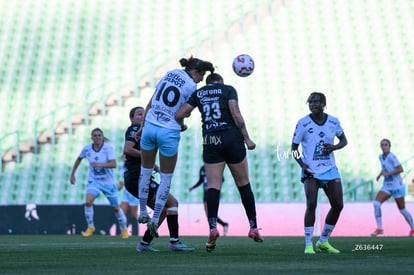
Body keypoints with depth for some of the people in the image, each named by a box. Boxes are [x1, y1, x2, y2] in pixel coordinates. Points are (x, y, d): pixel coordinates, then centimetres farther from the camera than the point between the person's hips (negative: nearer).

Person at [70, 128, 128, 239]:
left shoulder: (108, 147, -16)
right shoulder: (87, 148, -7)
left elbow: (113, 164, -25)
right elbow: (79, 159, 13)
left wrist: (100, 165, -40)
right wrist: (72, 174, 14)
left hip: (108, 182, -1)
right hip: (94, 181, 1)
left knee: (116, 208, 8)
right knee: (88, 202, -23)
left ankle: (124, 229, 30)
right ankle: (90, 227, -6)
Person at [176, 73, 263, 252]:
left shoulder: (198, 93, 14)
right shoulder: (228, 90, 7)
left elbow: (179, 115, 9)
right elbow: (236, 114, -6)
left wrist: (182, 125, 32)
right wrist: (247, 138, -4)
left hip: (210, 142, 1)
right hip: (232, 138, -1)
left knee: (213, 186, -3)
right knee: (243, 184, 10)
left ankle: (213, 227, -23)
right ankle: (253, 227, 12)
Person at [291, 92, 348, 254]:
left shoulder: (333, 122, 3)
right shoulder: (303, 123, -6)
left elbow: (344, 141, 16)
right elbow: (294, 148, -1)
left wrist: (334, 147, -6)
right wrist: (302, 164, -17)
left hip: (330, 169, 4)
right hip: (311, 171, -4)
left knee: (338, 205, 0)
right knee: (311, 204, -19)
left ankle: (323, 241, 18)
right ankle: (308, 245, -12)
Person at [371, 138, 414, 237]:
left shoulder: (392, 157, -16)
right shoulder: (381, 157, 7)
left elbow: (401, 169, -21)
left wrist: (388, 173, -26)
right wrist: (380, 174, 7)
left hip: (397, 187, -6)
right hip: (387, 187, 6)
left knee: (402, 210, 6)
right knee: (376, 203, -17)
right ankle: (379, 228, -14)